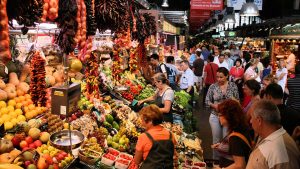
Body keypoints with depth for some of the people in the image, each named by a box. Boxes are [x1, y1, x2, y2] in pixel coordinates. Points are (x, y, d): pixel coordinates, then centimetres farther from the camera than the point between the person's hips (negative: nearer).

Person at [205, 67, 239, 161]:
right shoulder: (213, 87, -4)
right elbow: (207, 101, 1)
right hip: (215, 116, 1)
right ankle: (216, 160, 29)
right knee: (216, 139, 12)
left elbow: (237, 100, 1)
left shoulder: (233, 86, -3)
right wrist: (214, 105, -17)